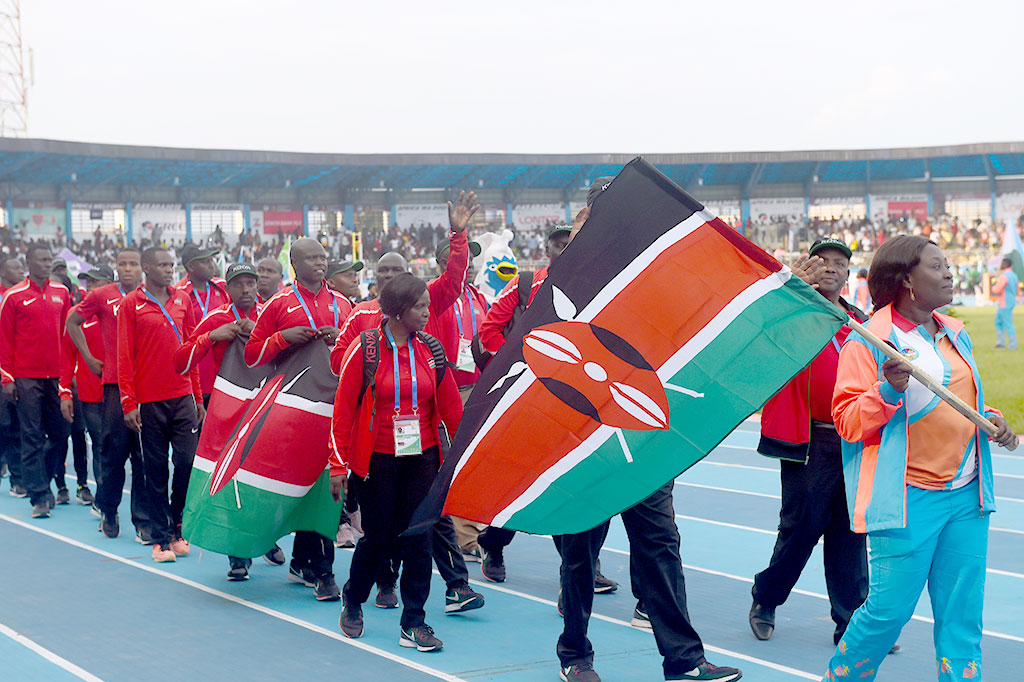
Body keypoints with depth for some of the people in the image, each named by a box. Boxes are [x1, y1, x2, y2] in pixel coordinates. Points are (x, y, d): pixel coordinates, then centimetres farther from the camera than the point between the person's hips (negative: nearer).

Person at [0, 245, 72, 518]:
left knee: (60, 434, 5)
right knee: (32, 438, -4)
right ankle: (39, 497, -2)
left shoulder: (61, 293, 10)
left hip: (56, 376, 4)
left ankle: (42, 482, 25)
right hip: (27, 379, -4)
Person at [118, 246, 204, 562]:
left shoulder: (182, 300, 10)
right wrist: (129, 403, -6)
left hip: (183, 397, 3)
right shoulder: (131, 304, -1)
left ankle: (178, 528, 13)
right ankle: (161, 538, 10)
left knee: (188, 462, -3)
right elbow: (125, 356, -2)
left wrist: (198, 398, 12)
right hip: (150, 402, -3)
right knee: (155, 469, 3)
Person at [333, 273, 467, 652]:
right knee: (378, 538, 4)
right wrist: (338, 465, -6)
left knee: (418, 539, 1)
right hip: (377, 460, -3)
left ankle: (414, 624, 9)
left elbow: (451, 408, 6)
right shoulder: (365, 350, -7)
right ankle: (353, 602, 31)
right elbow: (343, 409, -5)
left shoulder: (430, 351, 3)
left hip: (421, 457, 3)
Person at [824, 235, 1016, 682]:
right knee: (890, 608, -4)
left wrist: (989, 418, 10)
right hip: (906, 498, -6)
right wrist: (888, 390, -24)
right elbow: (848, 422, -10)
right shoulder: (868, 341, -7)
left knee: (962, 611, 6)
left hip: (967, 496, 7)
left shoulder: (955, 335, 15)